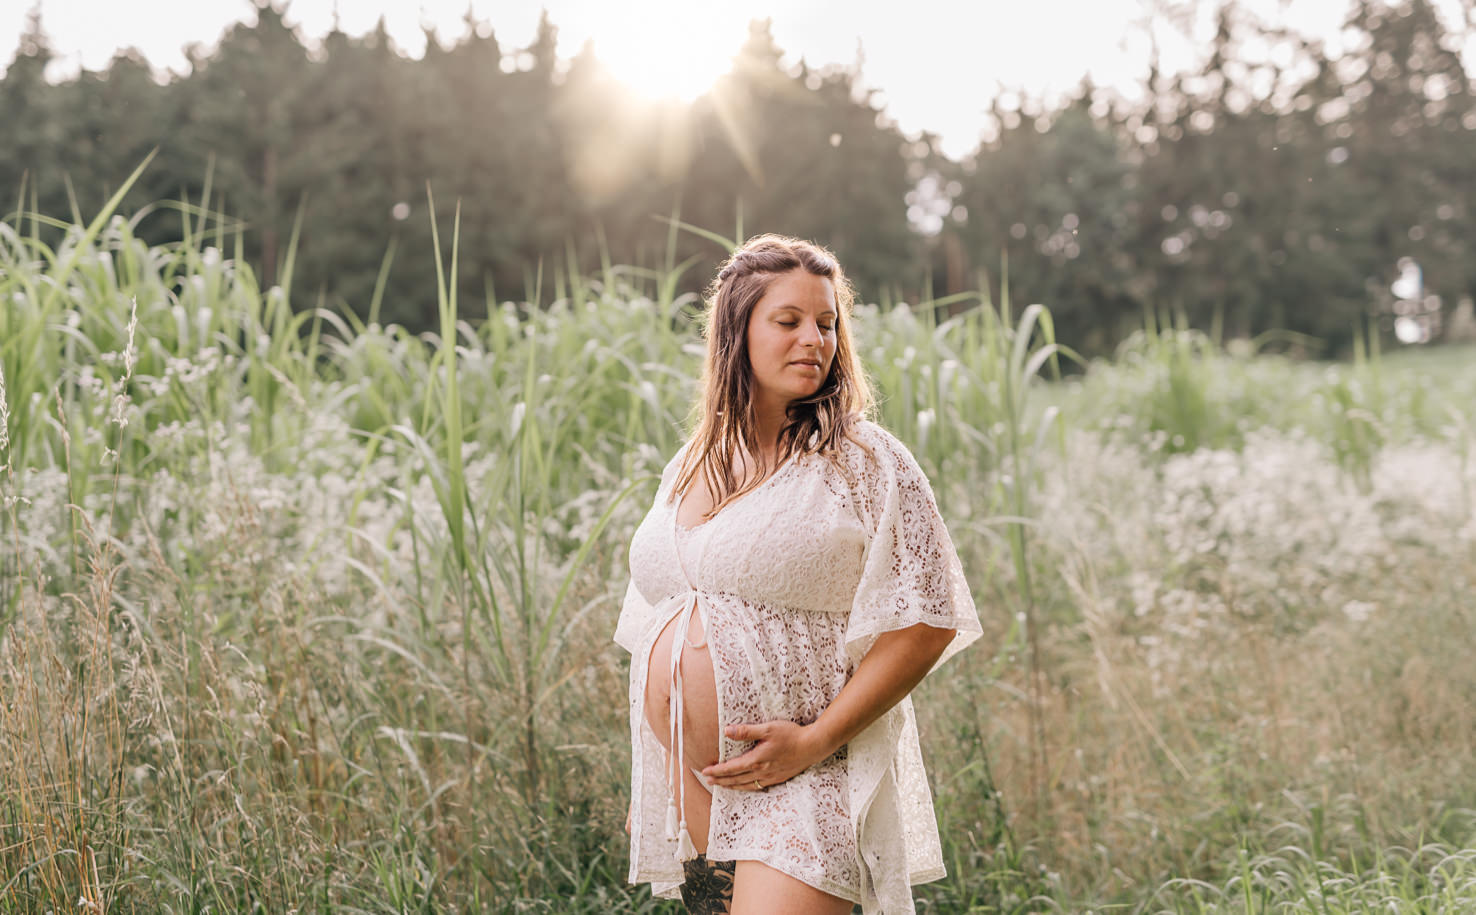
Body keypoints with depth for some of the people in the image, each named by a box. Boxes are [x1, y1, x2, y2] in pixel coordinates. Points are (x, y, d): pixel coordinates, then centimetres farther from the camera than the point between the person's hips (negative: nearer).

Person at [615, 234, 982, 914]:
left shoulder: (866, 464, -4)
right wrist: (646, 789, 16)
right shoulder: (687, 472, 13)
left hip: (803, 786, -5)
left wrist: (817, 740, -15)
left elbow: (925, 623, -10)